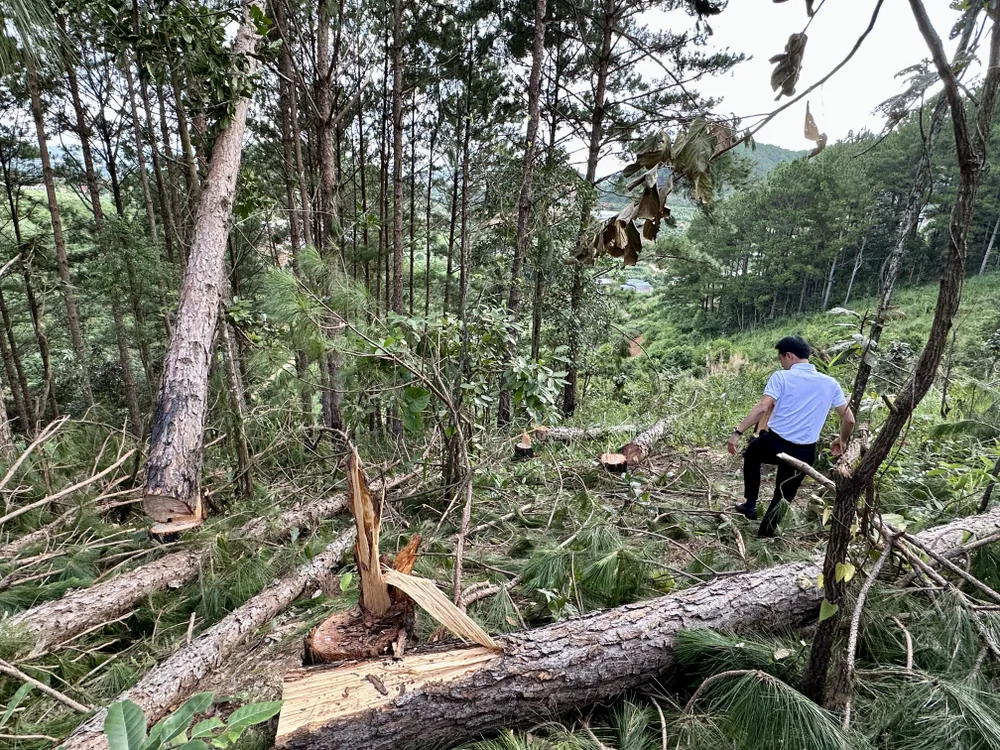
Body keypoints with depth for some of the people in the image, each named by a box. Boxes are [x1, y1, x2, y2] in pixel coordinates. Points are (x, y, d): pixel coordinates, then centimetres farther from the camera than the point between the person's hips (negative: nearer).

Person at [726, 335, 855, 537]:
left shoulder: (781, 377, -8)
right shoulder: (830, 383, 6)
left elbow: (762, 408, -20)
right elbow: (849, 419, 8)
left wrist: (738, 432, -19)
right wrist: (842, 441, 26)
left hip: (774, 443, -3)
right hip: (805, 453, 3)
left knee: (751, 454, 31)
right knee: (784, 496, 21)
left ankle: (750, 503, 28)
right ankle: (764, 534, 26)